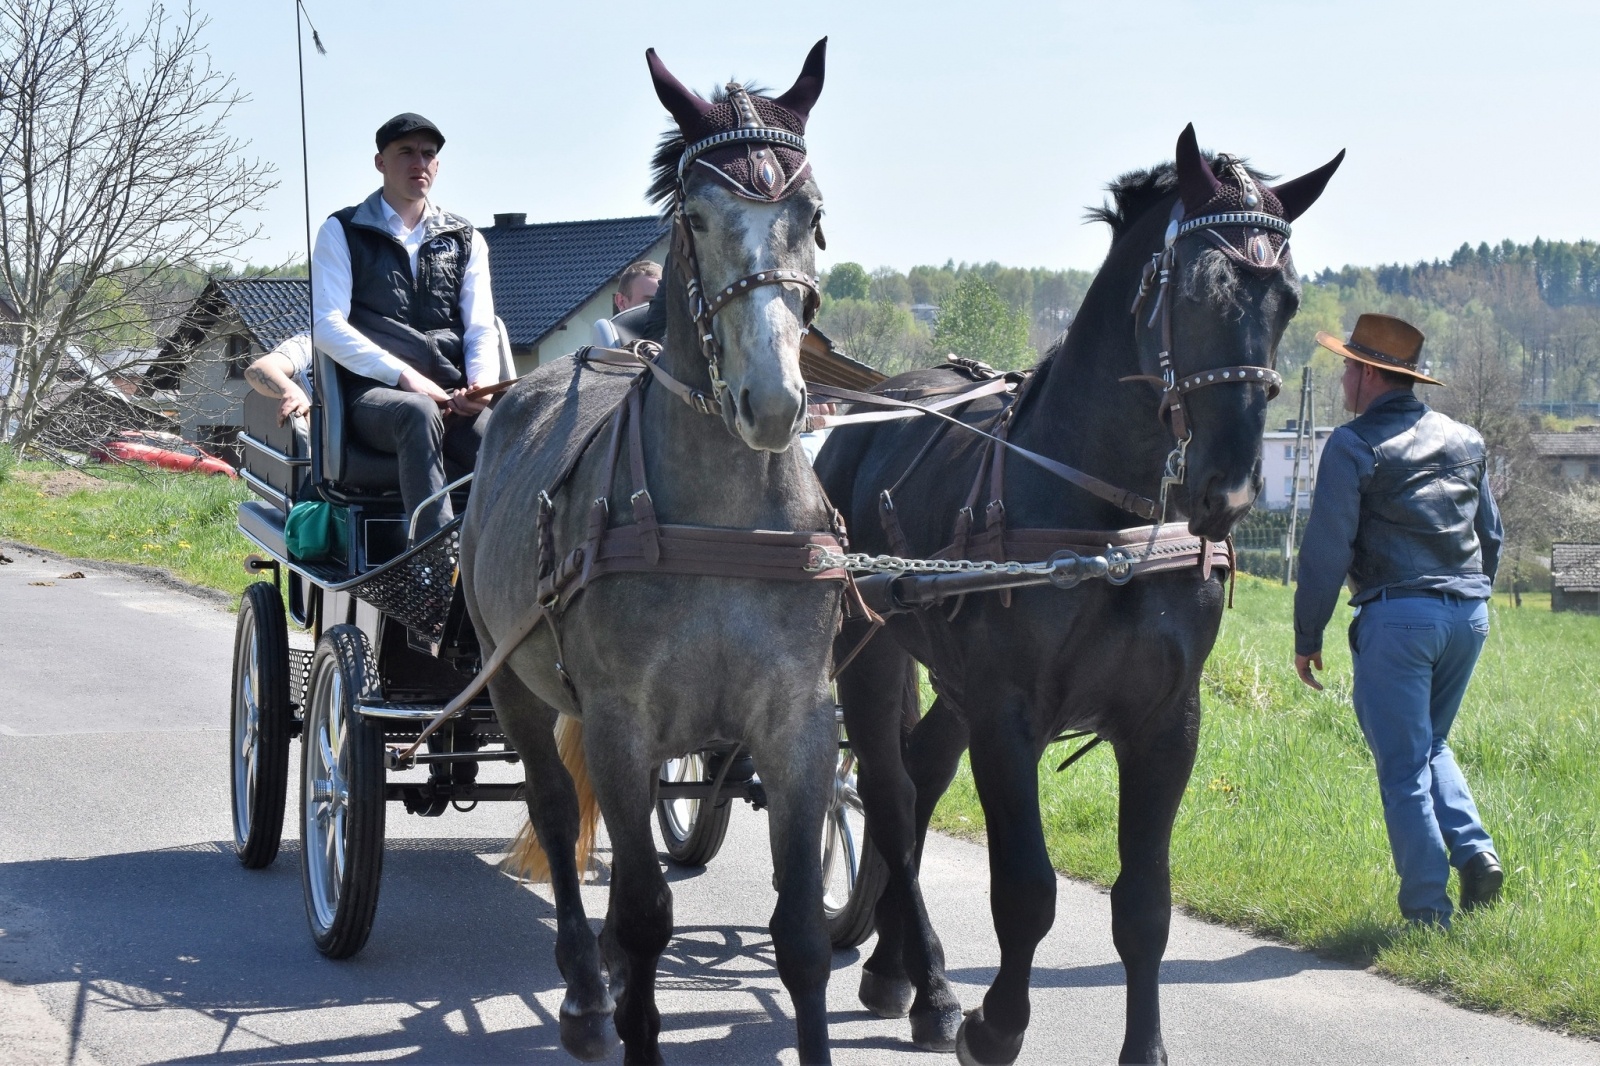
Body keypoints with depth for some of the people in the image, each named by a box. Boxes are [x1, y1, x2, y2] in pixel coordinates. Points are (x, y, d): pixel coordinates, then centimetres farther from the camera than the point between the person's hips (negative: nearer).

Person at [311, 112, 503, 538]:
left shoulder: (465, 240, 23)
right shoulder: (342, 232, 13)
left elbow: (481, 330, 16)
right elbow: (327, 326, 0)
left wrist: (481, 382, -8)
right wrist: (402, 375, -12)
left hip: (453, 399, 3)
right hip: (374, 394, -3)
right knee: (419, 413, -39)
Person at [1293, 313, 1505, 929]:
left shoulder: (1354, 446, -6)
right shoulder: (1465, 440, 13)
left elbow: (1326, 549, -9)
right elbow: (1491, 535, 19)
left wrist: (1306, 637, -2)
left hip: (1398, 617, -6)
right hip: (1468, 614, 6)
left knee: (1403, 765, 1)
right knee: (1431, 744, 23)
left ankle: (1427, 908, 0)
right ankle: (1474, 850, 2)